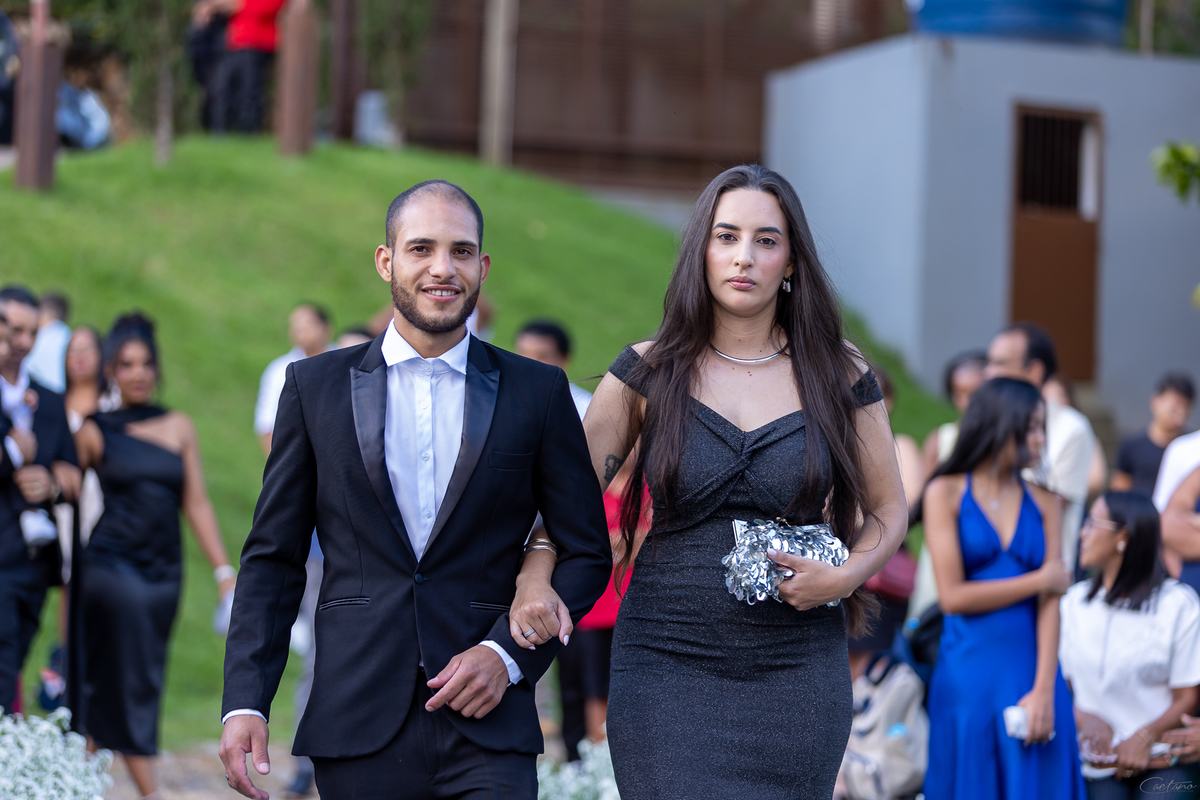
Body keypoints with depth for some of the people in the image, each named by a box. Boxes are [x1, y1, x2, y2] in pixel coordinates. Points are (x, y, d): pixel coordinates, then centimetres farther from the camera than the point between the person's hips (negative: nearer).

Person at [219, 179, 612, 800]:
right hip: (357, 726, 1)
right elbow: (273, 558, 8)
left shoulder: (538, 393, 6)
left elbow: (587, 554, 8)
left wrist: (509, 653, -6)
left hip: (487, 731, 0)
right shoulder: (315, 387, 7)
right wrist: (244, 702, -2)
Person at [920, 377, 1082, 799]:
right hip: (969, 674, -2)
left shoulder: (1043, 503, 8)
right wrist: (1040, 580, -3)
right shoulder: (946, 493, 1)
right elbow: (953, 596, -8)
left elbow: (1050, 604, -1)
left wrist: (1044, 689, -11)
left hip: (1032, 670, 2)